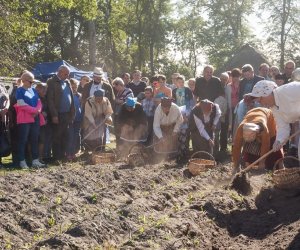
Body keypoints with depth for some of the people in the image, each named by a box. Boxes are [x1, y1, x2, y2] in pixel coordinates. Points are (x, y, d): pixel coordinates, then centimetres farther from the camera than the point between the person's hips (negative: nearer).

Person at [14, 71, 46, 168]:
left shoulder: (34, 90, 16)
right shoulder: (19, 91, -3)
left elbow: (39, 102, 11)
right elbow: (22, 105, -13)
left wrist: (38, 111, -11)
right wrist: (34, 110, -15)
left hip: (35, 118, 6)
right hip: (24, 118, -6)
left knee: (35, 139, 6)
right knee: (23, 140, -4)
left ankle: (35, 160, 8)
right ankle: (22, 161, -1)